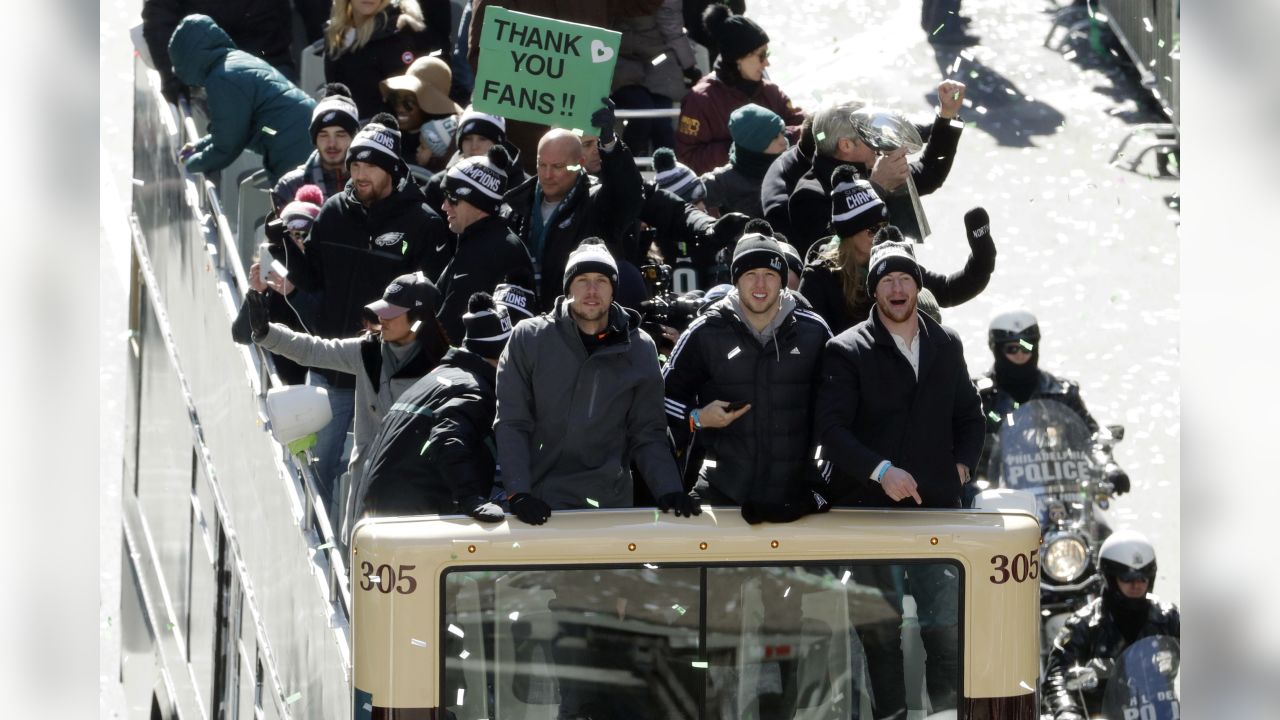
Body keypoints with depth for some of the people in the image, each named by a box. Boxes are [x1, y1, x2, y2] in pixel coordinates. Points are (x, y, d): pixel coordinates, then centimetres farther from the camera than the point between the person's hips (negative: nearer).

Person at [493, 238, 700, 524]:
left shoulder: (639, 349, 4)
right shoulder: (528, 338, -1)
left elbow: (647, 434, 7)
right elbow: (511, 425, -4)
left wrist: (669, 490, -8)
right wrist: (518, 493, -15)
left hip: (611, 501, 2)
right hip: (540, 504, -2)